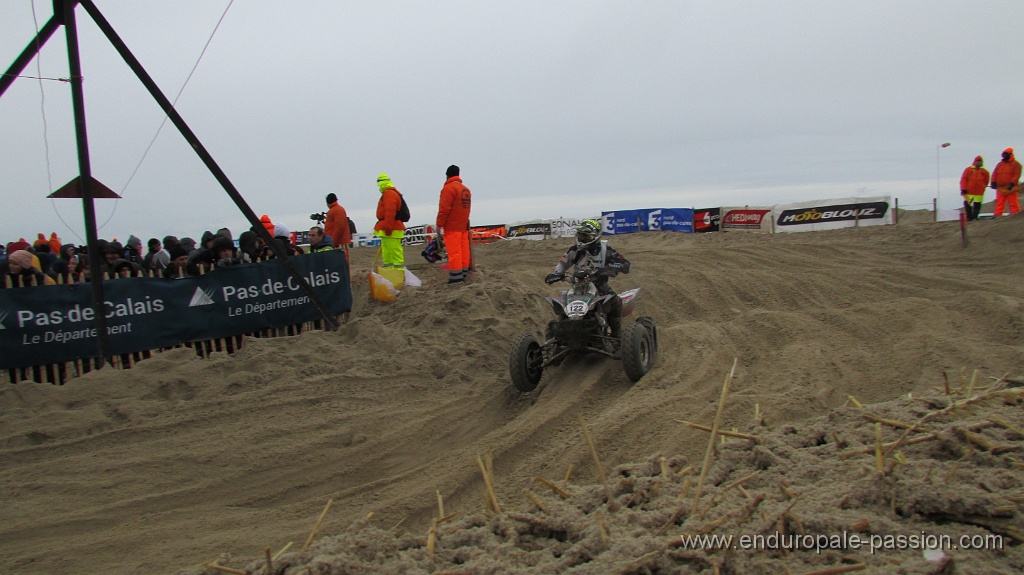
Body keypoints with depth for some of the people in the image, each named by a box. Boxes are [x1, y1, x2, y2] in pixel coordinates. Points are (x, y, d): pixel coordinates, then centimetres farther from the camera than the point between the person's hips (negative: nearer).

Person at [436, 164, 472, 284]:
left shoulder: (449, 188, -11)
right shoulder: (466, 190, 15)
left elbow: (444, 208, -16)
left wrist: (439, 224, -12)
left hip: (452, 226, -8)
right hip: (463, 225, 8)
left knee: (454, 251, -8)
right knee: (463, 250, 9)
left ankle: (456, 276, -10)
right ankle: (463, 273, 13)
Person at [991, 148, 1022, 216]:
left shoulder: (1016, 164, 1)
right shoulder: (1000, 164, 17)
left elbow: (1017, 175, -8)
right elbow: (994, 174, 13)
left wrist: (1012, 183, -19)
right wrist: (993, 182, -2)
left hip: (1011, 189, -5)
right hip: (1000, 188, 5)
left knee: (1013, 203, -2)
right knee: (999, 203, 4)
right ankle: (997, 215, 5)